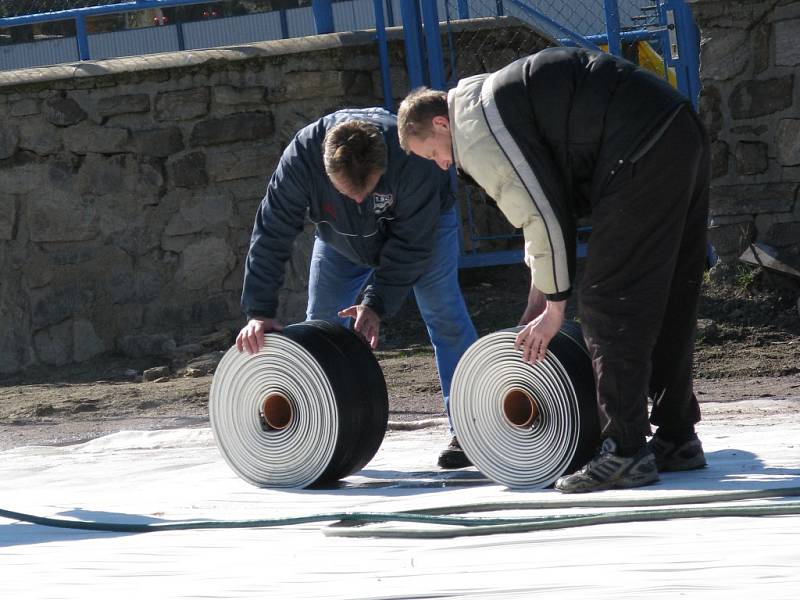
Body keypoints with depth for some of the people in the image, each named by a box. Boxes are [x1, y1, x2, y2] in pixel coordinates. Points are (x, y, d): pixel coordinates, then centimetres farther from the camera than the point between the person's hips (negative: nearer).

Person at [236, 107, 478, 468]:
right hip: (342, 236, 3)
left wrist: (378, 303, -35)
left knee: (442, 313, -15)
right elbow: (271, 234, -32)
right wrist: (259, 311, -37)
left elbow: (411, 242, -32)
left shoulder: (411, 157, -42)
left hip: (422, 223, -3)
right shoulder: (301, 158, -38)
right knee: (321, 323, -1)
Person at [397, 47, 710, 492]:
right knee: (667, 299, 16)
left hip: (642, 152, -10)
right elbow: (542, 203, 26)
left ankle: (625, 453, -6)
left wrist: (554, 305, -1)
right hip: (682, 134, 10)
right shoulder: (492, 99, 24)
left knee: (608, 301, -6)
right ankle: (678, 440, 23)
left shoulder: (474, 131, -7)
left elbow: (542, 213, -10)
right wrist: (540, 296, 24)